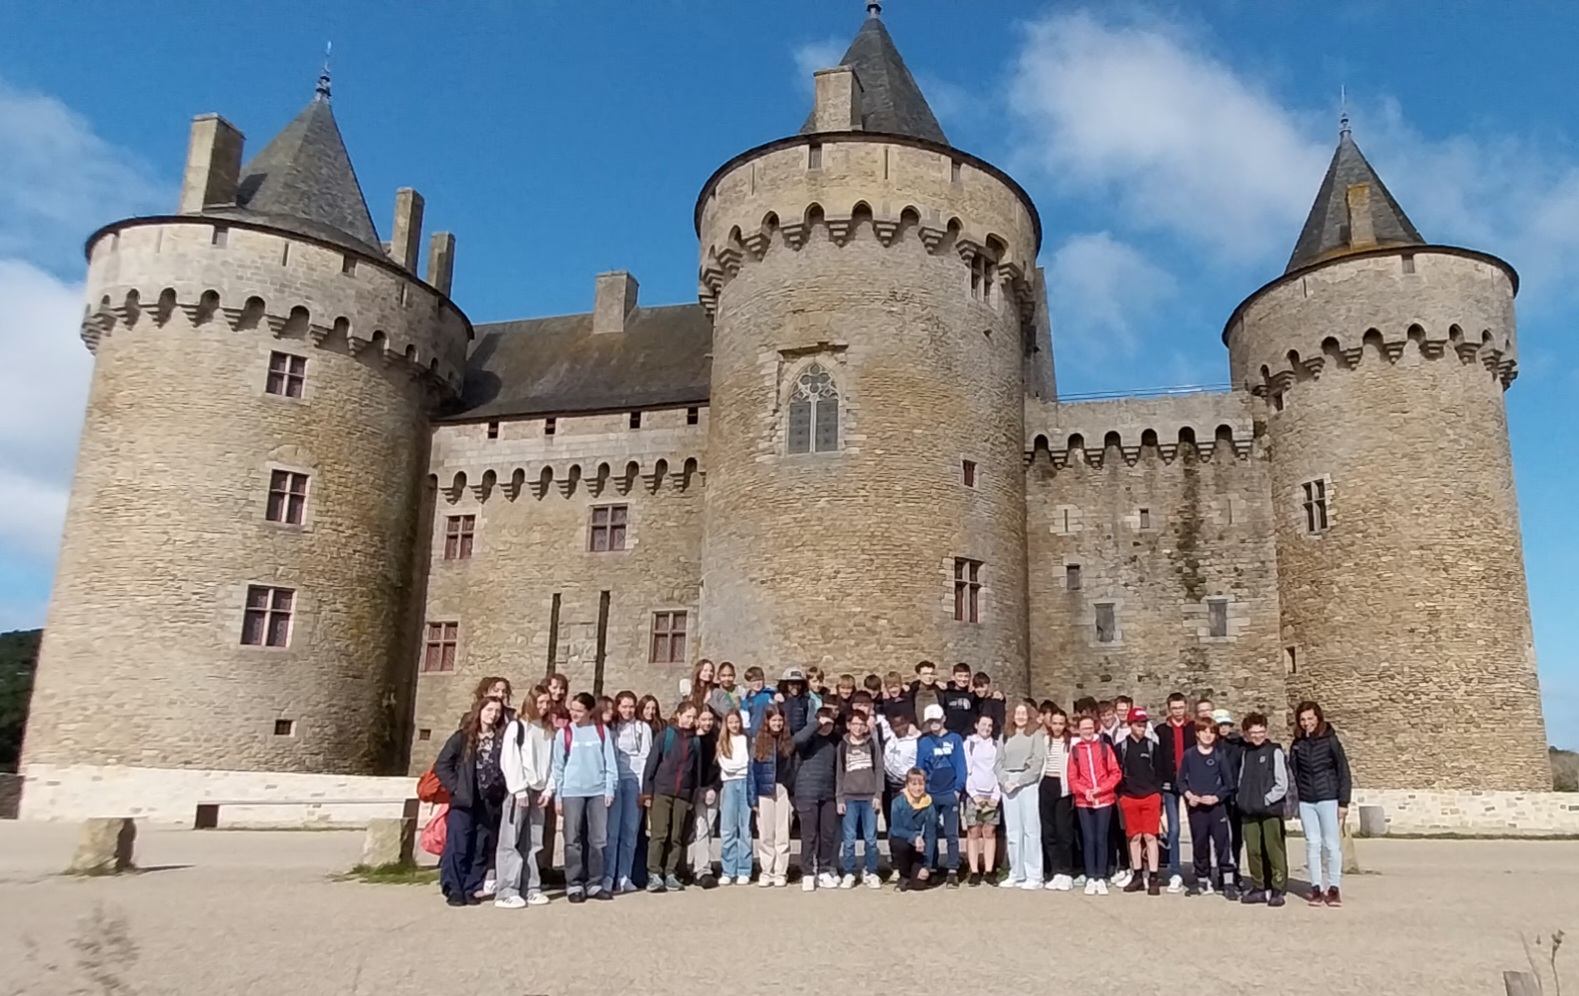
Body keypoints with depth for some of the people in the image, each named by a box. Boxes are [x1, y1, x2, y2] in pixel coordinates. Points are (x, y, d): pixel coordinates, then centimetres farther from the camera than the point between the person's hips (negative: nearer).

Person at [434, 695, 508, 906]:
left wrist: (500, 790, -8)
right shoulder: (463, 737, 1)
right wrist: (455, 788, -7)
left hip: (489, 802, 2)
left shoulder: (502, 739, 6)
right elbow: (442, 765, 0)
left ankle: (471, 890, 14)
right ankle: (454, 890, 5)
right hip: (463, 801, -2)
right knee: (458, 847, -3)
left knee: (481, 848, 5)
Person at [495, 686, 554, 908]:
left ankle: (532, 889, 12)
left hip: (537, 791, 6)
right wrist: (519, 790, -13)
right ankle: (506, 892, -5)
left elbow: (550, 762, 12)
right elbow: (509, 760, -9)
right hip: (518, 790, -6)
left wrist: (548, 788, 0)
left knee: (532, 843, 8)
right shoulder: (516, 726, -3)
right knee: (510, 842, -5)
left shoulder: (548, 731, 14)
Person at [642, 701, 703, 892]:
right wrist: (647, 792, -6)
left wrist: (694, 797, 8)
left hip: (683, 796, 3)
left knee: (676, 837, 5)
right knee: (659, 834, -7)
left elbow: (697, 770, 12)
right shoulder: (664, 736, 0)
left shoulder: (695, 740, 10)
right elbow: (651, 764, -1)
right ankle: (653, 874, -4)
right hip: (661, 792, -3)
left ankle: (671, 874, 11)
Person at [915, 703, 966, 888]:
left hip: (950, 794, -2)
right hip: (929, 794, 2)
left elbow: (961, 766, -1)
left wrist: (958, 788, -8)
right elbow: (919, 768, 7)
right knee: (930, 833, 8)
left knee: (951, 834, 0)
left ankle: (952, 872, 3)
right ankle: (929, 870, 14)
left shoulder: (955, 739, 0)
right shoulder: (923, 742, 6)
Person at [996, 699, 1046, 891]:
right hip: (1007, 785, 5)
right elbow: (999, 762, 11)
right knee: (1012, 831, 6)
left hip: (1028, 784, -5)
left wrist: (1019, 781, -11)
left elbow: (1038, 763, -7)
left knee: (1030, 830, -6)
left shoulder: (1036, 734, 3)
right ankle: (1016, 874, 11)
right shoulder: (1006, 736, 17)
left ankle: (1034, 876, -3)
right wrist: (1004, 779, -6)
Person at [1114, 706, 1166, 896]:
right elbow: (1116, 773, 6)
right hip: (1129, 798, 1)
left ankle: (1153, 878, -3)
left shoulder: (1152, 746, 5)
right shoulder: (1121, 747, 4)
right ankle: (1137, 876, 15)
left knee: (1150, 836, -6)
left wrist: (1158, 795, 1)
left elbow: (1160, 773, 7)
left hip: (1150, 797, -1)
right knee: (1134, 837, 6)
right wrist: (1120, 794, 1)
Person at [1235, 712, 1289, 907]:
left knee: (1274, 850, -3)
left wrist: (1265, 799, -10)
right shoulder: (1245, 753, 13)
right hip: (1249, 811, 5)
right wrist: (1241, 798, 5)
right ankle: (1259, 887, 17)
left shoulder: (1275, 752, -3)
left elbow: (1282, 785, -6)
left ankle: (1278, 889, 5)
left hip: (1271, 810, -5)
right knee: (1253, 850, 7)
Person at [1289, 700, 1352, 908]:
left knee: (1332, 845, 1)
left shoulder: (1330, 740, -5)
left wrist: (1343, 802, -7)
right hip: (1306, 801, 3)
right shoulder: (1297, 744, 4)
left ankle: (1334, 888, 10)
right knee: (1312, 844, 5)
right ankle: (1316, 888, 11)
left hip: (1328, 799, -3)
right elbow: (1294, 773, 5)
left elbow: (1343, 772, -4)